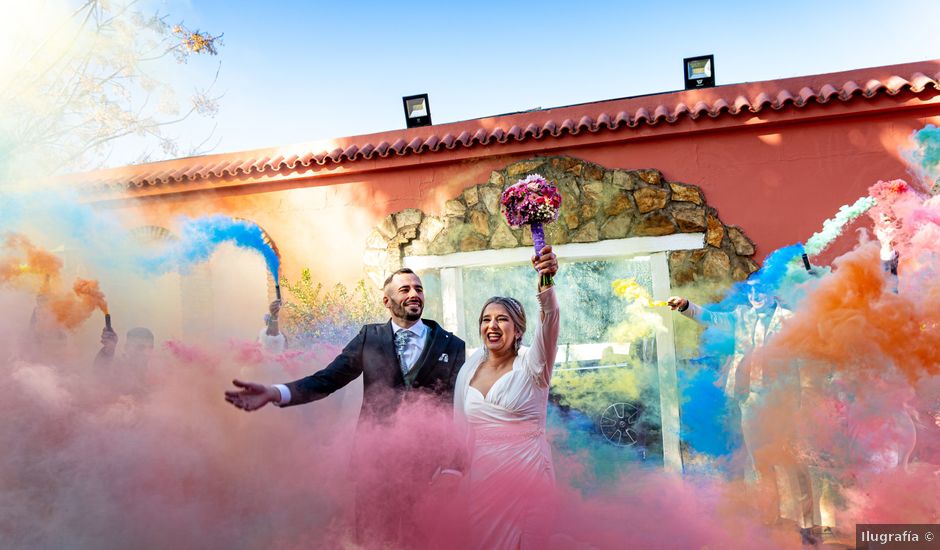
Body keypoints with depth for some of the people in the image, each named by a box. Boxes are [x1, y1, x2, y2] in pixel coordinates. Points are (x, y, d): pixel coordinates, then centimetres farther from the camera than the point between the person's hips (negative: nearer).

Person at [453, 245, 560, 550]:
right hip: (480, 475, 4)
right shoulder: (469, 369, 4)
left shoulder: (531, 365, -9)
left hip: (526, 472, -4)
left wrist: (546, 283, -46)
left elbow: (548, 322, -29)